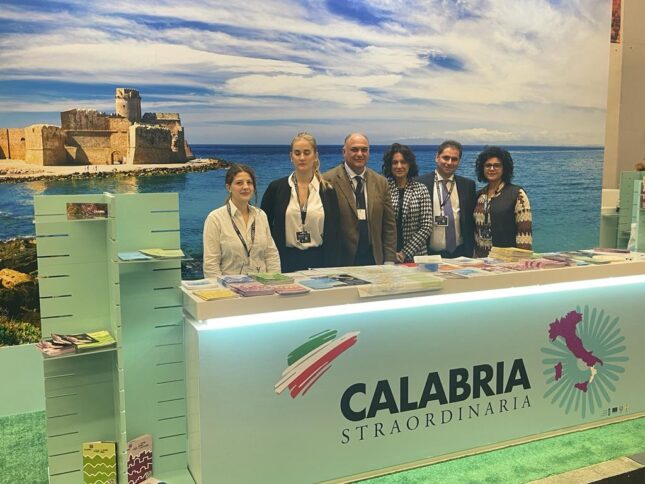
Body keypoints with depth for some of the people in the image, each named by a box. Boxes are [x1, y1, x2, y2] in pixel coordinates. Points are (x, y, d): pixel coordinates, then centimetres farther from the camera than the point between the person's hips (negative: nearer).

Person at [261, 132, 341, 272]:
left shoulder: (328, 191, 2)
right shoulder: (276, 187, 0)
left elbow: (333, 234, 3)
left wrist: (330, 270, -3)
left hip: (319, 261, 1)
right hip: (286, 261, -1)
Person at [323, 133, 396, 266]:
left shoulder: (381, 182, 9)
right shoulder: (328, 180, -6)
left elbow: (389, 226, 9)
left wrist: (389, 261, 1)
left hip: (374, 260, 4)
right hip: (341, 261, -4)